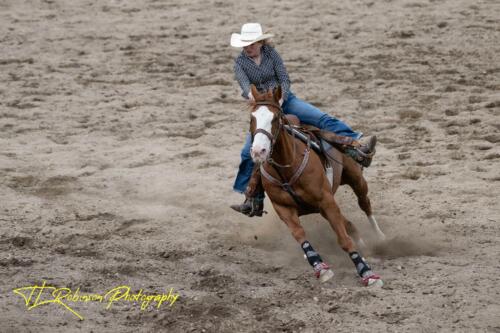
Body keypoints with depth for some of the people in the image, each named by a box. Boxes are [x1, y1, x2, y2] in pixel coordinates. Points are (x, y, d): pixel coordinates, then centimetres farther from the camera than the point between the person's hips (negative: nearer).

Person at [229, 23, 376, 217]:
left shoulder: (271, 53, -2)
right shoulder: (240, 62, -3)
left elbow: (284, 79, -7)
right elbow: (244, 84, -22)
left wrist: (280, 98, -25)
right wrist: (250, 95, -45)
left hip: (285, 100, 0)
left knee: (323, 119, -20)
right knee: (249, 153, -11)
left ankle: (357, 151, -30)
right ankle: (253, 200, -2)